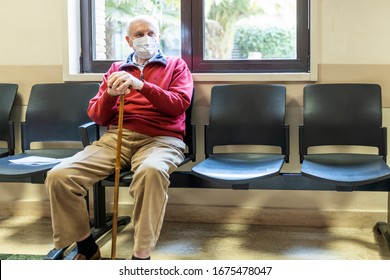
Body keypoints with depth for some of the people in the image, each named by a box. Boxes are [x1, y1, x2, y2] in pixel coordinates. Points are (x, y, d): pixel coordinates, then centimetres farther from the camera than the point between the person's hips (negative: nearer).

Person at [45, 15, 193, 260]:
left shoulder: (176, 65, 17)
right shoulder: (117, 69, 24)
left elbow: (180, 104, -2)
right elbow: (97, 116, 17)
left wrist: (141, 85, -14)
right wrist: (110, 94, -5)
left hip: (160, 139, -3)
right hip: (116, 137, 3)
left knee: (152, 171, -42)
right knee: (58, 176, -21)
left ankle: (141, 257, -32)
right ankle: (87, 248, -4)